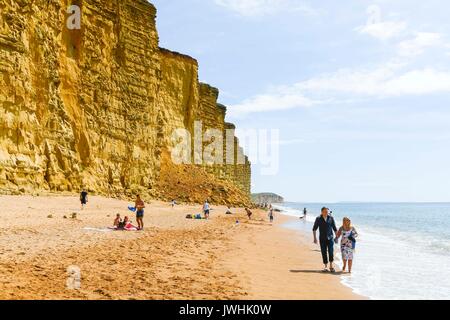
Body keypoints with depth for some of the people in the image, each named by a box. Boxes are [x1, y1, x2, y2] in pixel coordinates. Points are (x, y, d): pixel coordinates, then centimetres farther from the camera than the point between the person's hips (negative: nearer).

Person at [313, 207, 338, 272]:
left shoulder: (331, 218, 0)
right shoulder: (318, 219, -3)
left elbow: (334, 228, 7)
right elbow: (314, 229, -1)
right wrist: (315, 238, -9)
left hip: (330, 238, 0)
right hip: (322, 239, 0)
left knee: (331, 252, -12)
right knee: (324, 253, 1)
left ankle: (331, 266, 4)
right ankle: (326, 267, 12)